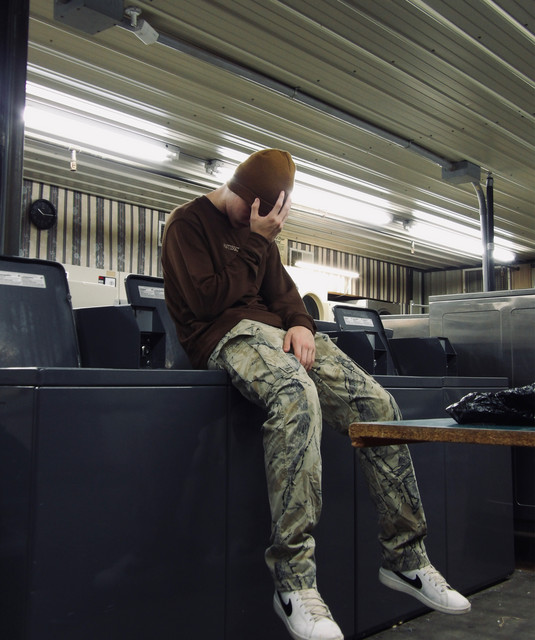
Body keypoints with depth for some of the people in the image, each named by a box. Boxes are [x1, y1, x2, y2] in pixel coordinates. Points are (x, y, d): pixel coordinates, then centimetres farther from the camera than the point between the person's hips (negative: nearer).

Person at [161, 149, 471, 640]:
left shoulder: (255, 227, 23)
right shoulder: (188, 223, 0)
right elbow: (204, 301, -11)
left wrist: (300, 323, -2)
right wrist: (256, 243, -8)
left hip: (275, 327, 8)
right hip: (225, 335, -7)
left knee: (378, 404, -12)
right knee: (298, 395, -40)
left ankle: (406, 558, -2)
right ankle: (294, 580, -37)